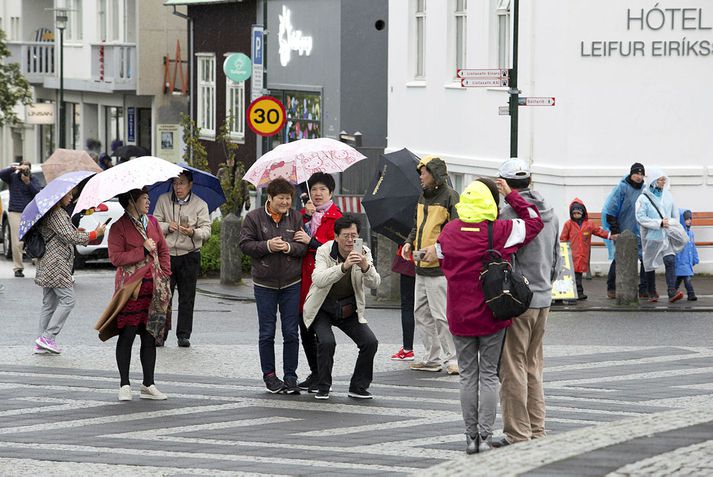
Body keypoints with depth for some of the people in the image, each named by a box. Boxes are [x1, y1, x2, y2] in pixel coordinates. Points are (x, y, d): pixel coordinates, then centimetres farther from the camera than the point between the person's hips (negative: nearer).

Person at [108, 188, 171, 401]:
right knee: (127, 334, -3)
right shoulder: (119, 227, -6)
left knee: (150, 336, 7)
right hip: (131, 287, -6)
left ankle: (148, 384, 13)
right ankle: (124, 385, 3)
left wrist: (165, 274, 8)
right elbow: (115, 257, -13)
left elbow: (163, 250, 20)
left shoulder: (152, 222, 13)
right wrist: (143, 250, -14)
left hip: (153, 287, 6)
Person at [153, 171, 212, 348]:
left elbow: (206, 230, -2)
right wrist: (167, 226, -12)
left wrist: (193, 232, -23)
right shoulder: (163, 200, 8)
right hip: (167, 254, 1)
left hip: (189, 255, 0)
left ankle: (184, 335, 8)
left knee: (187, 298, 2)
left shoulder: (200, 205, 4)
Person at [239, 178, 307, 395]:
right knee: (267, 333, 4)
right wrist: (267, 246, -17)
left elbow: (306, 245, 3)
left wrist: (289, 247, -15)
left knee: (291, 333, 2)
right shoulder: (254, 217, -1)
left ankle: (290, 377, 10)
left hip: (291, 283, 1)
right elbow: (245, 244, -4)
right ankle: (269, 375, 14)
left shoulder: (296, 217, 4)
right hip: (265, 284, -1)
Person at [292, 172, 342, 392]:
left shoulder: (335, 217, -3)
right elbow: (296, 238, 0)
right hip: (304, 278, 6)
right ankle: (314, 372, 21)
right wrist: (306, 216, -10)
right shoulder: (305, 213, 15)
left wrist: (310, 241, -17)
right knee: (305, 330, 10)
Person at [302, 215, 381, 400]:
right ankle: (323, 388, -7)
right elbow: (318, 280, -35)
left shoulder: (363, 252, -8)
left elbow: (374, 283, -19)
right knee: (327, 341, -27)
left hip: (349, 310, 3)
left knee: (370, 342, -13)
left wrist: (366, 267, -41)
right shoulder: (324, 251, -17)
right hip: (322, 309, -3)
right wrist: (343, 266, -49)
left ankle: (358, 387, 5)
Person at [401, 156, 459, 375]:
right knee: (421, 314, 12)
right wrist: (409, 243, 8)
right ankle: (433, 358, 19)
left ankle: (452, 358, 1)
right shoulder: (423, 197, 16)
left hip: (440, 267, -9)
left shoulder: (450, 197, -10)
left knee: (441, 316, -8)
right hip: (422, 267, 9)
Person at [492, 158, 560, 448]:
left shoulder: (509, 214, -15)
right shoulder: (549, 214, 11)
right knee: (533, 367, 16)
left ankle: (517, 433, -1)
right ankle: (536, 431, 19)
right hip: (544, 299, 8)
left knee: (513, 368, -2)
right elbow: (556, 259, 18)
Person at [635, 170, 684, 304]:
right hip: (651, 237, -3)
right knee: (650, 265, 8)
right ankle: (652, 293, 23)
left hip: (666, 237, 3)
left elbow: (675, 215, 19)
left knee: (670, 261, -15)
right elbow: (640, 218, -14)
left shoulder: (667, 195, 8)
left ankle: (672, 292, -23)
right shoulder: (643, 198, -7)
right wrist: (660, 223, -18)